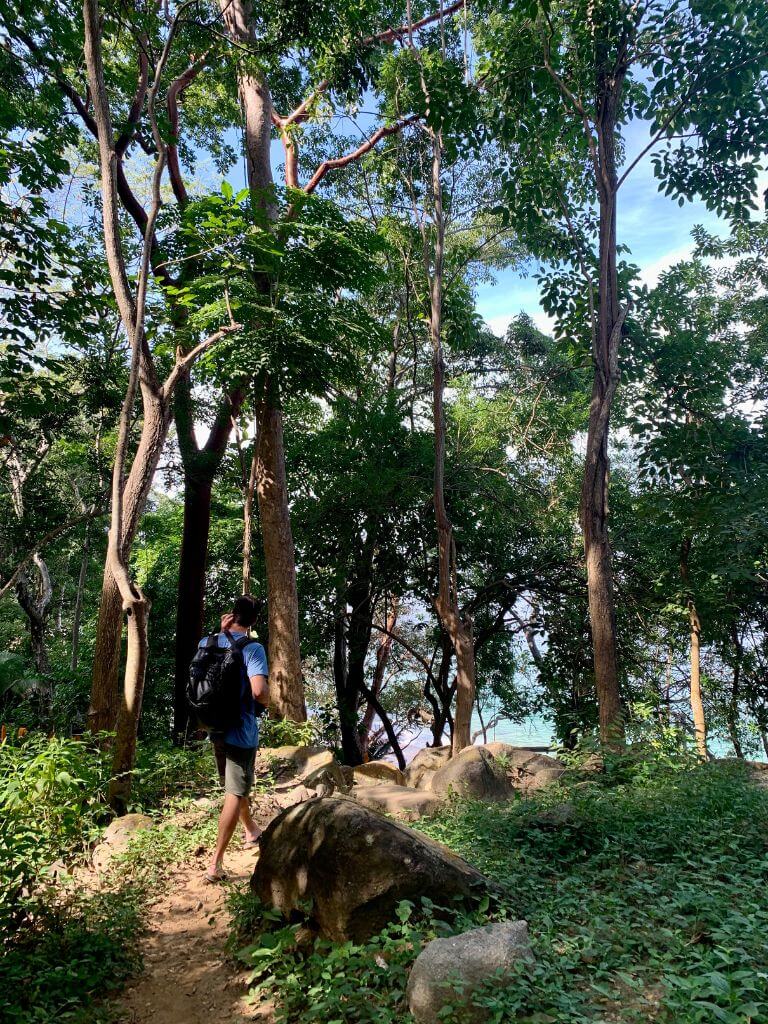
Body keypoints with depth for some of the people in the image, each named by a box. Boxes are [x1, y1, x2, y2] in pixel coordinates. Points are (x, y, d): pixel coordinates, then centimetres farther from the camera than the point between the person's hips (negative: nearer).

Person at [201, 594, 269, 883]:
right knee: (235, 794, 3)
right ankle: (215, 864, 3)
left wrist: (221, 633, 13)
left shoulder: (207, 643, 0)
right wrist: (266, 698, -5)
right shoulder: (252, 648, -19)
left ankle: (252, 831, 47)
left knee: (235, 785, 25)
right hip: (241, 731, -7)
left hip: (216, 728, 7)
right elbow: (259, 691, -30)